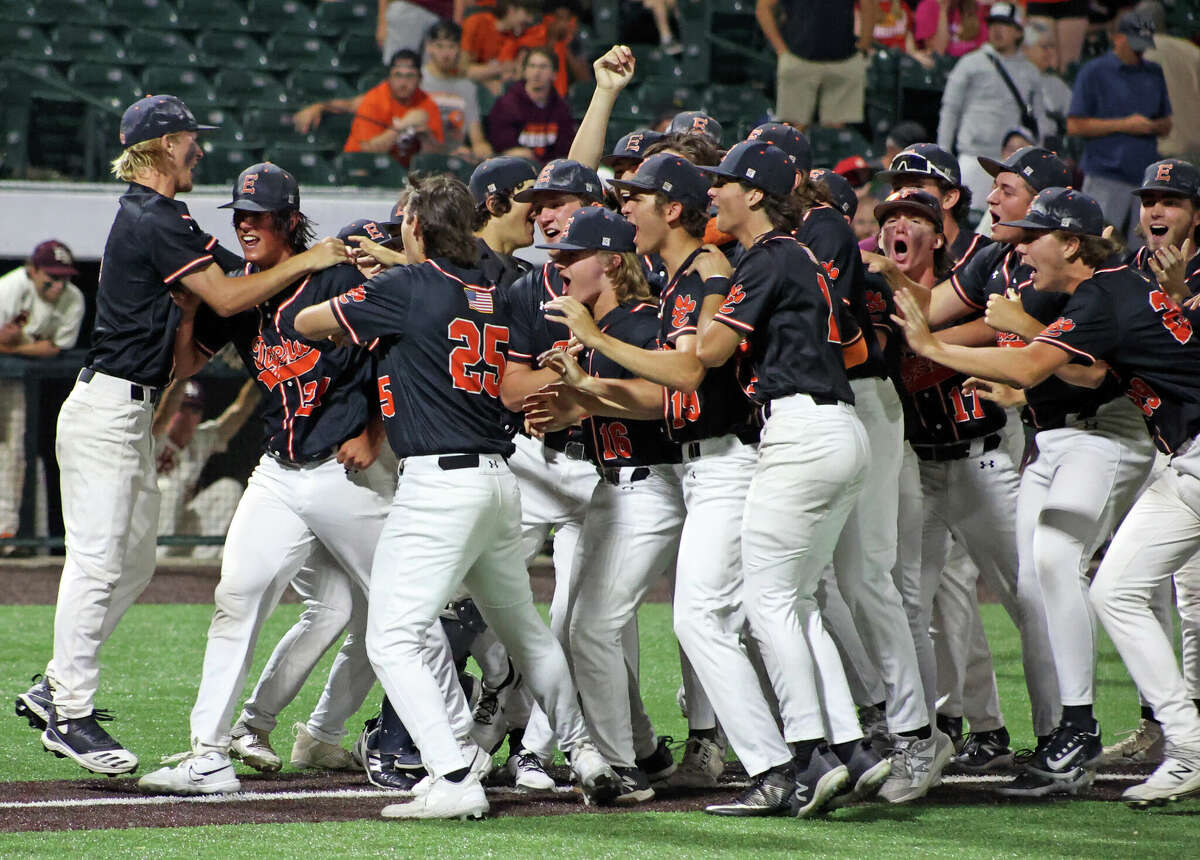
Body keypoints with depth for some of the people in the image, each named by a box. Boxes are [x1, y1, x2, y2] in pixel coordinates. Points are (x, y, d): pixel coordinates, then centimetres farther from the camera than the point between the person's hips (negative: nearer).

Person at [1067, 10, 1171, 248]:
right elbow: (1074, 125, -6)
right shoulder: (1093, 72, -1)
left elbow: (1166, 124, 21)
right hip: (1105, 178, -5)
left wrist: (1152, 126, -4)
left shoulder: (1154, 73, 15)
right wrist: (1123, 125, -13)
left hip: (1146, 178, 5)